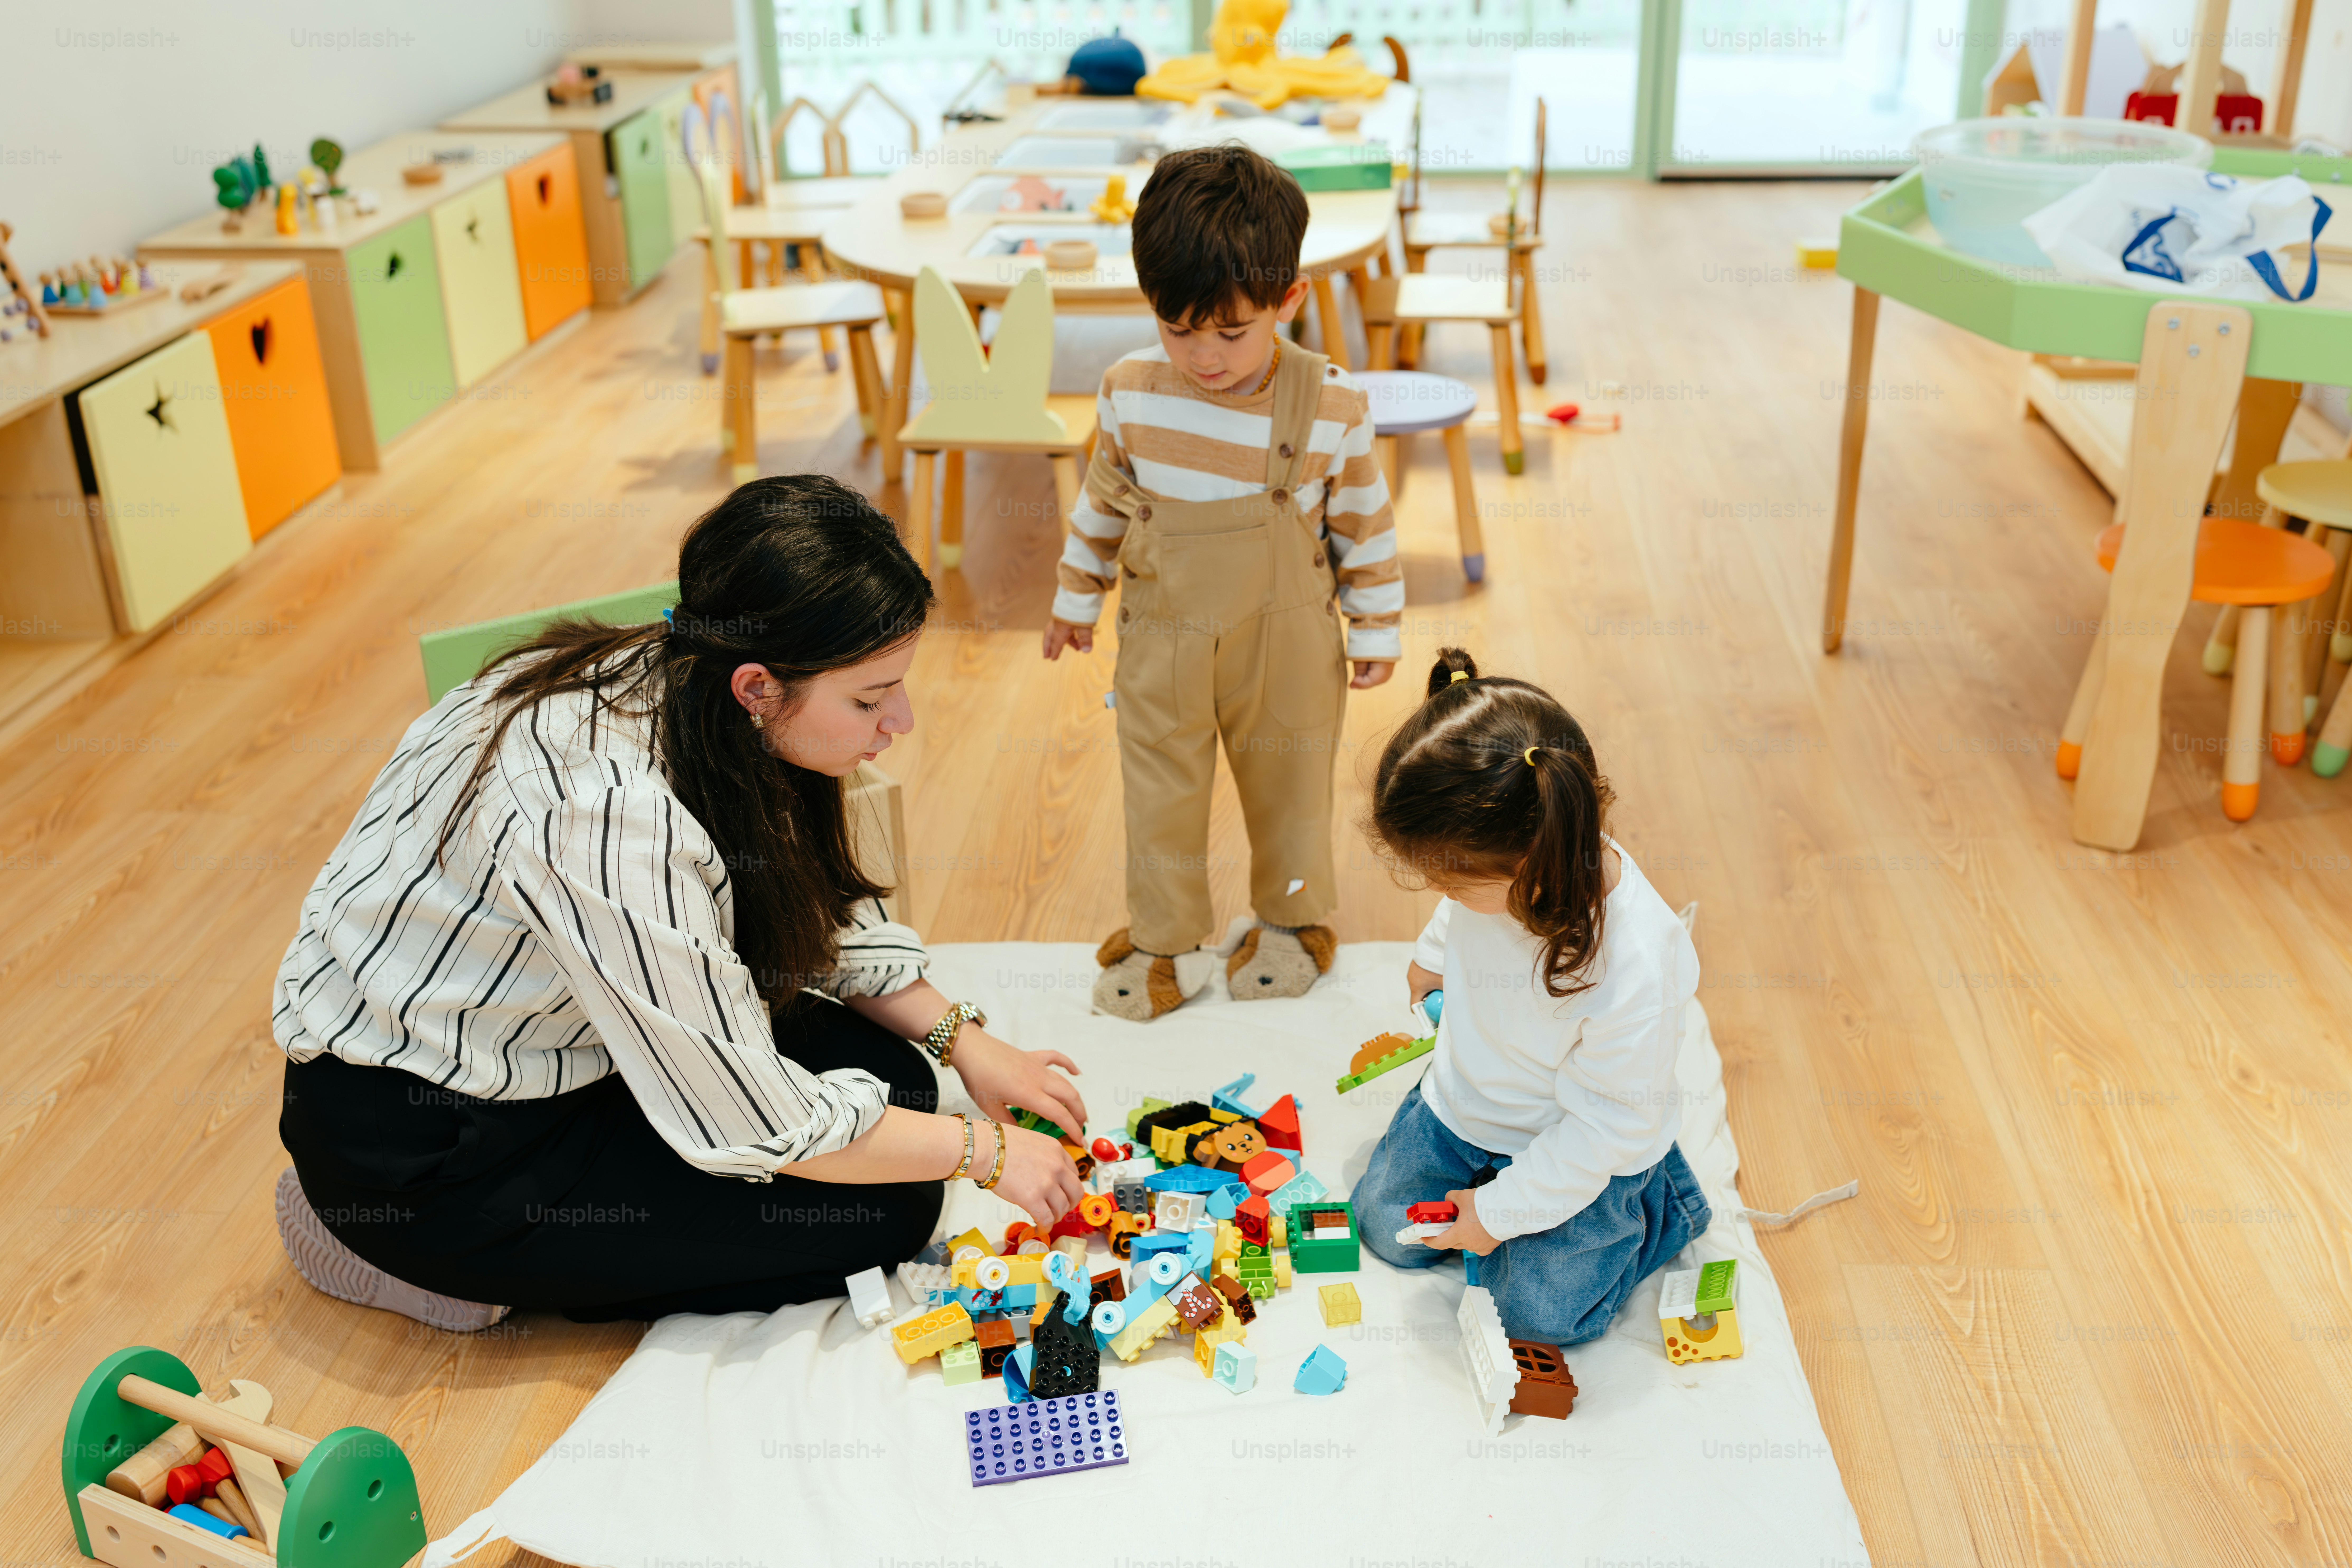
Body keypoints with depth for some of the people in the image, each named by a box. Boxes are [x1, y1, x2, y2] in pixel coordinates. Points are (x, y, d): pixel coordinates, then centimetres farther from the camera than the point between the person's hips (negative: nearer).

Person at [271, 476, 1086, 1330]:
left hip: (544, 1039, 9)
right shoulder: (608, 807, -35)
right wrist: (982, 1151, -16)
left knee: (893, 1078, 2)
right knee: (880, 1212, -11)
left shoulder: (678, 684, -10)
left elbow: (819, 910, 8)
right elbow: (748, 1124, -28)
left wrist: (960, 1037, -3)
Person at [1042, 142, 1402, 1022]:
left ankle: (1294, 921, 42)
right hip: (1161, 645, 2)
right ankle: (1160, 941, 33)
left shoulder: (1329, 406, -18)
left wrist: (1376, 629, 2)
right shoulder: (1130, 394, -12)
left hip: (1285, 648, -1)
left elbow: (1364, 523, -5)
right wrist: (1077, 599, 13)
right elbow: (1102, 502, 4)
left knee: (1290, 786, 18)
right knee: (1160, 798, 13)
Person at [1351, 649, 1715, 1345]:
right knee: (1387, 1226, 9)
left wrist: (1501, 1211, -18)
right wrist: (1432, 958, 26)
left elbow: (1602, 1125, -28)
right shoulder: (1497, 859, -24)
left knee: (1539, 1309, -5)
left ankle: (1664, 1205, 17)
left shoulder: (1633, 968, -42)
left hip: (1582, 1146, -6)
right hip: (1463, 1100, 6)